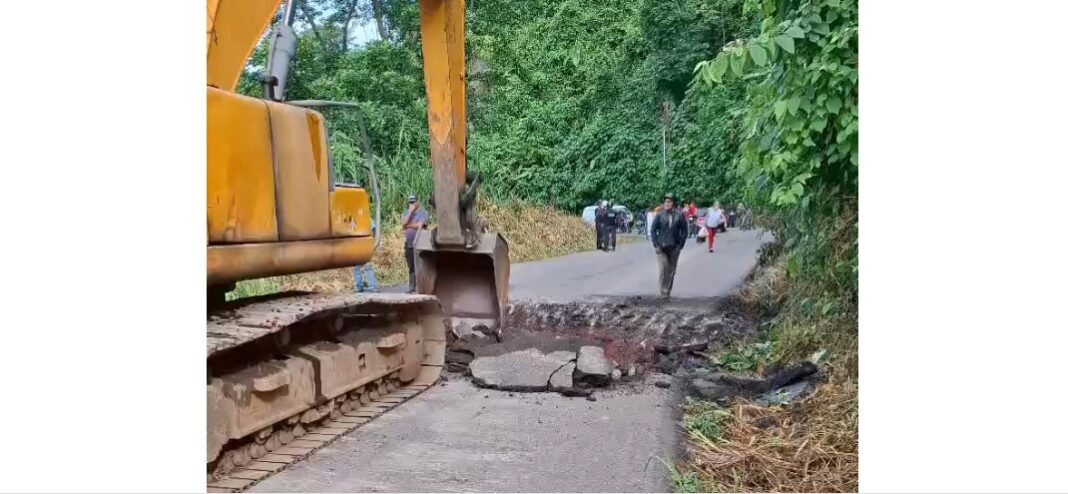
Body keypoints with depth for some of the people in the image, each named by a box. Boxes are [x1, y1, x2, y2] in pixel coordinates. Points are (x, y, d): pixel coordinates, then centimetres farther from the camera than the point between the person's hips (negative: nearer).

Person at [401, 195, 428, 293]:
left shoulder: (422, 212, -1)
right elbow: (403, 223, -3)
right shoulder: (406, 213, 15)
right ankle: (411, 288, 14)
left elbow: (419, 225, -14)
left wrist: (408, 226, 0)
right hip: (408, 244, 5)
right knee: (411, 268, 10)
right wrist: (410, 211, -5)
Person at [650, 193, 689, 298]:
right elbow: (653, 229, 2)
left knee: (671, 270, 8)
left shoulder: (679, 215, 0)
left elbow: (684, 230, 4)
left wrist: (680, 244, -2)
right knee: (663, 268, -14)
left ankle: (668, 291, 20)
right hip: (661, 247, -1)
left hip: (674, 247, 2)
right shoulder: (659, 215, -1)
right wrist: (656, 244, -4)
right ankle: (663, 291, -8)